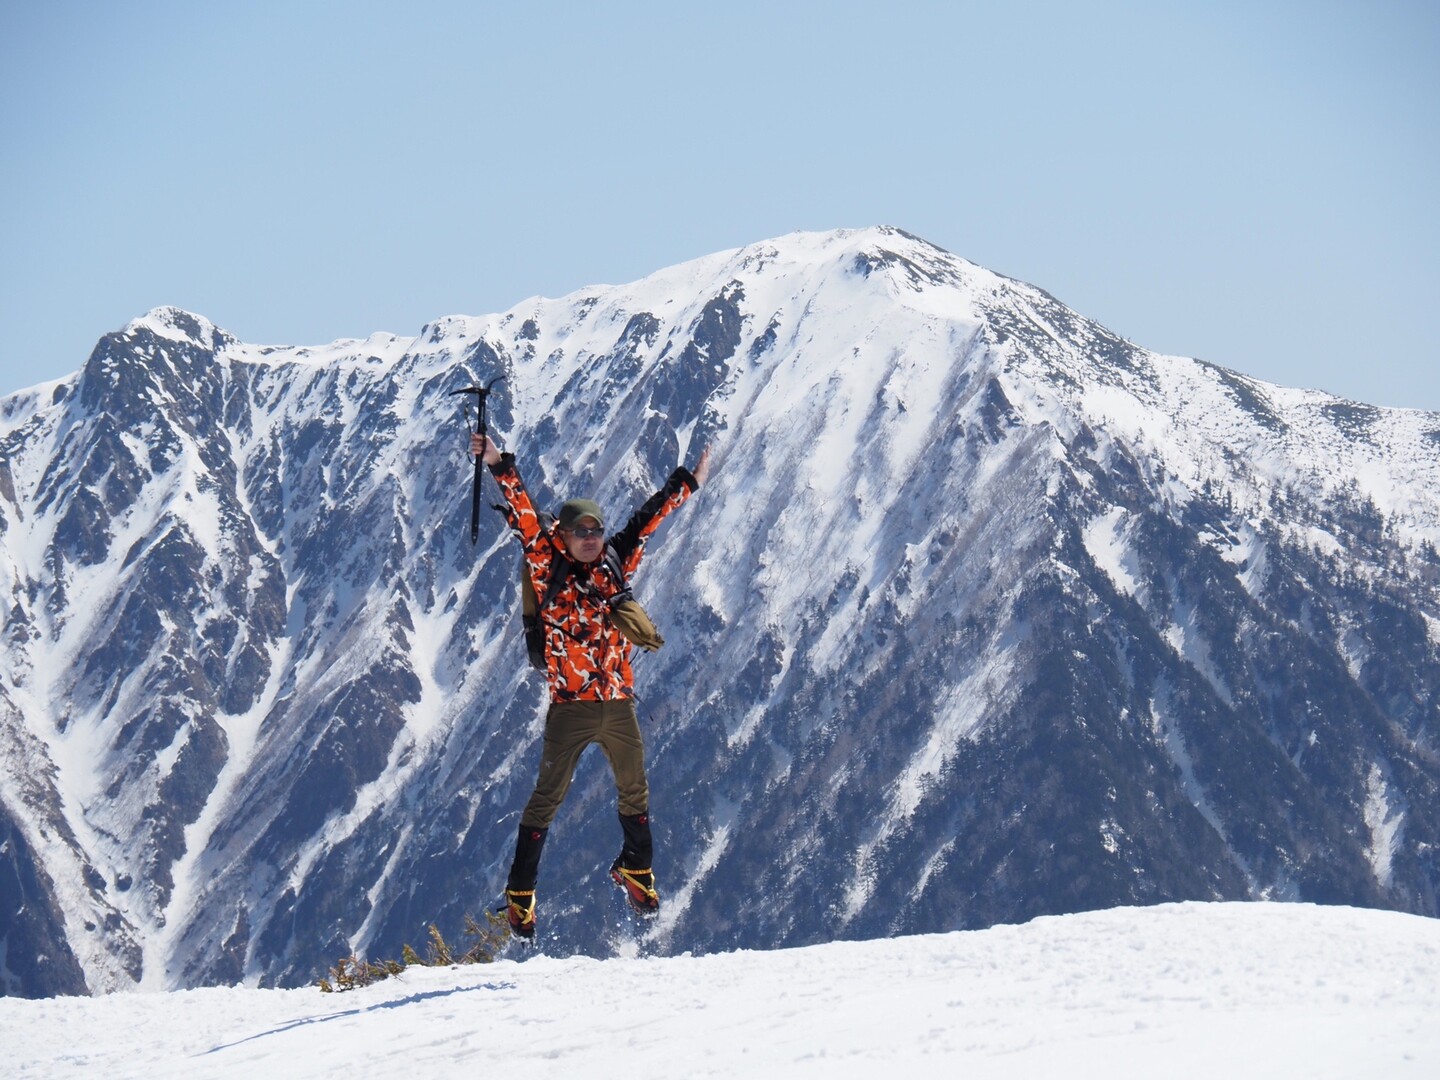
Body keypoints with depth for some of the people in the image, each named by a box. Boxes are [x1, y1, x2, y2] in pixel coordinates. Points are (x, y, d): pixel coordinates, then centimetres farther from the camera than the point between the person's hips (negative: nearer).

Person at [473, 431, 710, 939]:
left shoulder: (614, 567, 9)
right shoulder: (549, 569, 0)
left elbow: (647, 519, 18)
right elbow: (523, 516, -7)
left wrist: (689, 481, 26)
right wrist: (500, 468, -15)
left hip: (619, 702, 4)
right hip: (570, 705, -4)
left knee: (635, 793, 18)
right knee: (548, 796, -4)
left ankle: (636, 869, 40)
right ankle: (520, 894, 1)